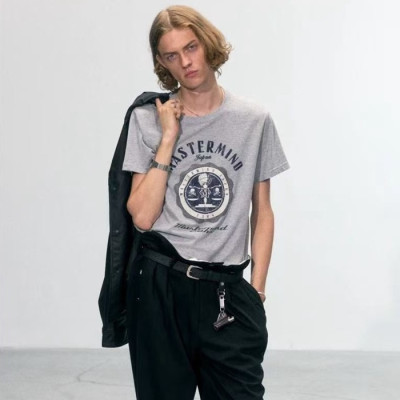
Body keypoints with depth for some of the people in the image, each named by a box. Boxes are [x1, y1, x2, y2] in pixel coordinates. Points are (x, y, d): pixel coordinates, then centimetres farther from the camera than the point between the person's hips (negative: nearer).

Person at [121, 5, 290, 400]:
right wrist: (169, 137, -10)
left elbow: (262, 212, 9)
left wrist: (256, 289, 3)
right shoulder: (147, 119, 0)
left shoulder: (255, 121, 3)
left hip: (227, 292, 1)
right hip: (159, 288, 0)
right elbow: (142, 216, -8)